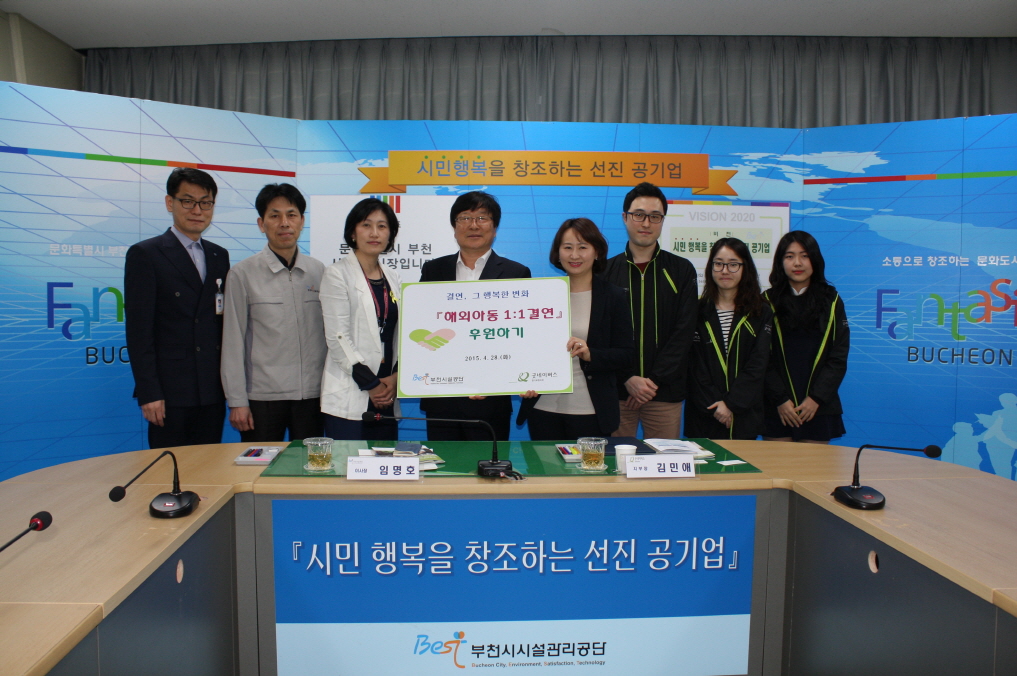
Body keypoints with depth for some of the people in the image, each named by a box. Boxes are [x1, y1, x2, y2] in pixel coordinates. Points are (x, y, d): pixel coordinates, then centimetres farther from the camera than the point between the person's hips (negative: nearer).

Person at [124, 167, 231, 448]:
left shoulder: (220, 256, 13)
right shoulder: (145, 254, -3)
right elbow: (138, 331, -7)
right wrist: (148, 393, -12)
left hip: (213, 393, 5)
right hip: (170, 393, -5)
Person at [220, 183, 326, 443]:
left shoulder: (319, 272, 5)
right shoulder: (242, 274, -2)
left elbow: (330, 334, 9)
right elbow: (233, 341, -1)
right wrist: (237, 401, -3)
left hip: (312, 394, 2)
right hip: (262, 397, -2)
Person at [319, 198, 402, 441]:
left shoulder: (392, 278, 13)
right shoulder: (337, 274, -3)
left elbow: (399, 335, 12)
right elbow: (337, 337, -10)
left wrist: (395, 377, -3)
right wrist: (370, 383, -11)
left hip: (387, 394, 5)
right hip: (349, 396, -5)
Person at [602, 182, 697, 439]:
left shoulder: (682, 271, 5)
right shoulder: (607, 271, 5)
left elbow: (683, 333, -1)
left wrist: (654, 379, -10)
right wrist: (628, 379, -11)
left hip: (665, 392, 0)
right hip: (617, 391, 0)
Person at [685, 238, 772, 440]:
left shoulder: (761, 314, 4)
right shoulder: (697, 311, 1)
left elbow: (758, 365, -4)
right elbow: (694, 365, -4)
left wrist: (732, 403, -13)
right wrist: (713, 405, -12)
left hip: (744, 415, 1)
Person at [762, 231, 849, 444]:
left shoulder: (831, 301, 6)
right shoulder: (768, 301, 1)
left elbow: (839, 358, 1)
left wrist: (816, 398, -8)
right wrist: (780, 399, -11)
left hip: (818, 408, 1)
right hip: (777, 409, -1)